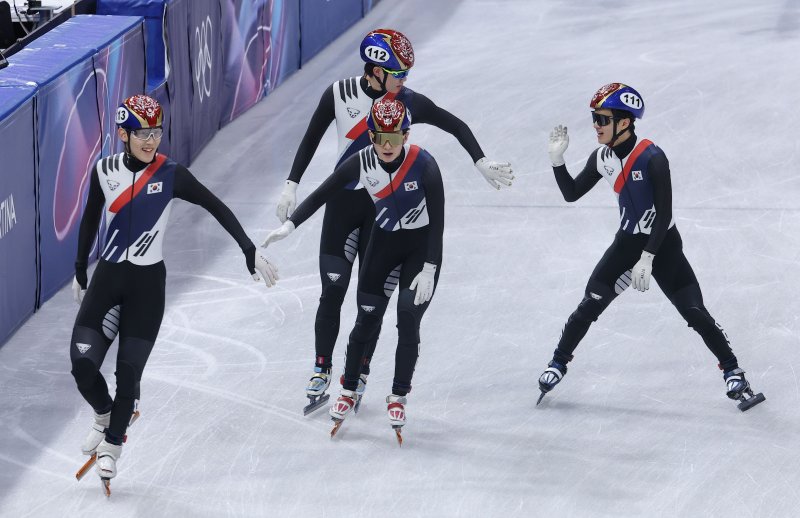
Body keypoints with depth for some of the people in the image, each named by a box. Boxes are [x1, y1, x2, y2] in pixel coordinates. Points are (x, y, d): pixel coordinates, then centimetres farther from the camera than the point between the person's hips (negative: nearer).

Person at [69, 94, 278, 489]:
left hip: (147, 283, -2)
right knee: (83, 364, -9)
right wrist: (79, 274, 22)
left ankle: (112, 445, 21)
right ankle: (104, 417, 24)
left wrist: (250, 252, -8)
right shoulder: (104, 171, 0)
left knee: (129, 371, -1)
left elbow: (217, 208, -3)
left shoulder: (171, 175, -7)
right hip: (107, 278, 2)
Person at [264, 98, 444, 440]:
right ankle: (349, 390, 18)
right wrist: (290, 224, -18)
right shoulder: (362, 163, -17)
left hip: (421, 246, -3)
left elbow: (437, 220, -21)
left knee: (408, 320, -8)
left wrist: (429, 271, -22)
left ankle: (398, 397, 7)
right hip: (384, 242, 3)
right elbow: (323, 193, -9)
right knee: (367, 319, 2)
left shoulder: (424, 165, -25)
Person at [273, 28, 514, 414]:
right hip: (342, 202, 0)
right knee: (332, 292, 0)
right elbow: (311, 139, 3)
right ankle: (321, 375, 10)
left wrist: (481, 163, -3)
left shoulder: (410, 103, -9)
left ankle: (359, 376, 13)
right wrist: (292, 186, 3)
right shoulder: (339, 94, -9)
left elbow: (456, 125, 3)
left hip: (385, 207, 0)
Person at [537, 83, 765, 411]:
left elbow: (665, 214, -23)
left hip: (662, 245, -5)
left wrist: (647, 259, -26)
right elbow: (571, 194, 6)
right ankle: (558, 364, 18)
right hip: (626, 243, 5)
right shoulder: (602, 158, -4)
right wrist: (557, 159, -8)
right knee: (590, 306, 1)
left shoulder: (652, 158, -24)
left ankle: (733, 374, 1)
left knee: (695, 312, -9)